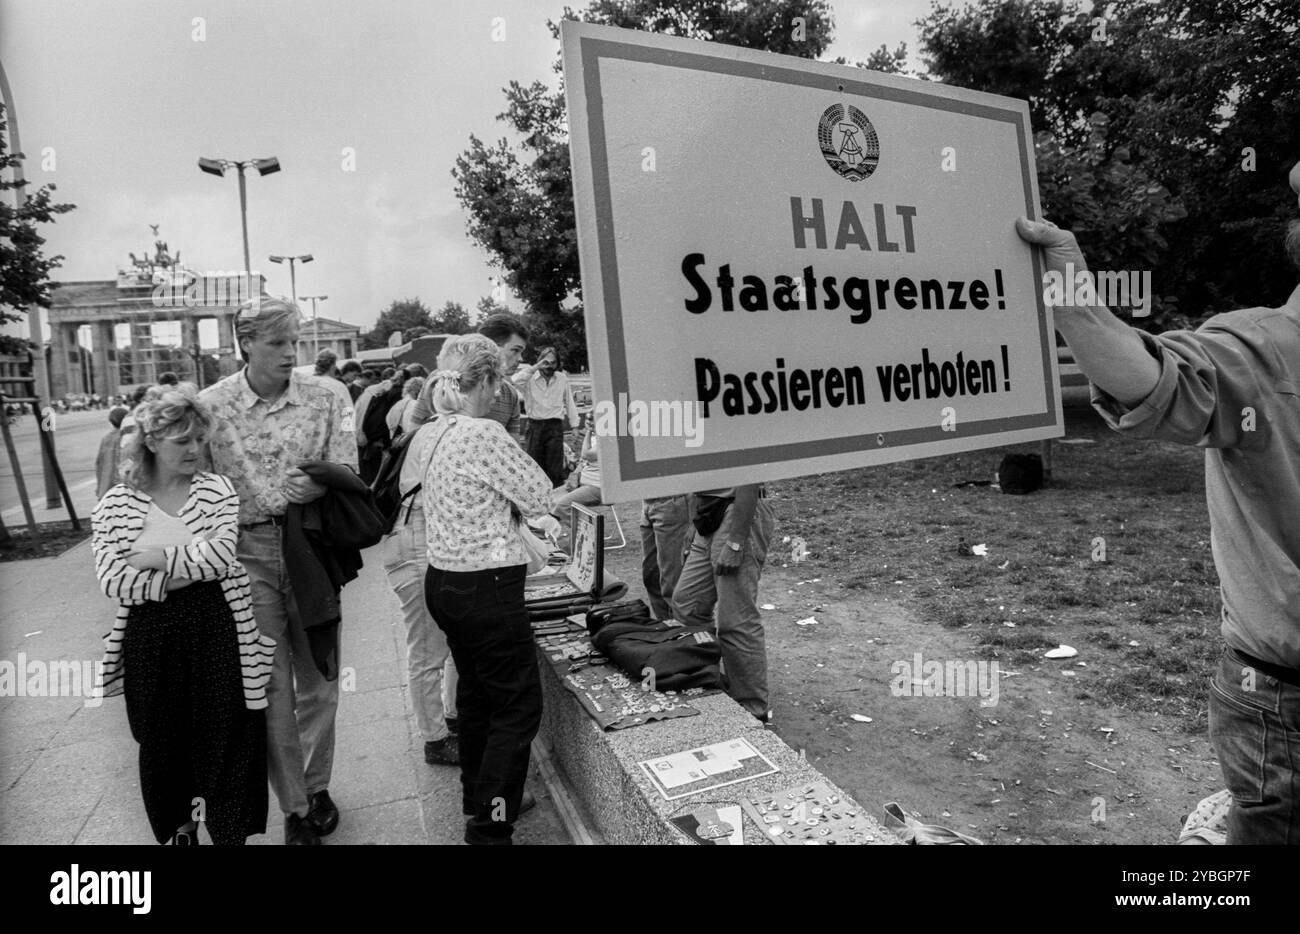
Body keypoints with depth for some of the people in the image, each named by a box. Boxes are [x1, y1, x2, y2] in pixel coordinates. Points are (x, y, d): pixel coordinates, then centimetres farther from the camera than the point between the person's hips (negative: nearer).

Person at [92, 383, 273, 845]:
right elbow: (111, 579, -8)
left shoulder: (217, 489, -2)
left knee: (227, 741, 6)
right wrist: (184, 575, -15)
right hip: (150, 639, 2)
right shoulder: (115, 504, 1)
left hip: (216, 632, -1)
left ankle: (229, 832, 26)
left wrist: (158, 557, -14)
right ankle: (180, 828, 41)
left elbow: (222, 554, -15)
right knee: (163, 744, 16)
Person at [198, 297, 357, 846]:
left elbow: (346, 468, -6)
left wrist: (318, 484, -24)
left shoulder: (325, 396, -3)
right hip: (245, 552, -1)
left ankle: (316, 785, 34)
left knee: (317, 678, 13)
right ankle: (293, 806, 21)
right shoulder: (210, 405, -3)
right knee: (270, 687, 4)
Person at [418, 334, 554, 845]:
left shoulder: (435, 435, 6)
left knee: (476, 692, 24)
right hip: (486, 587, -9)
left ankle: (477, 798, 41)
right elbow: (539, 496, -14)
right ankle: (489, 829, 12)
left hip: (443, 580, 9)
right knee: (519, 704, 4)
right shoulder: (484, 434, -21)